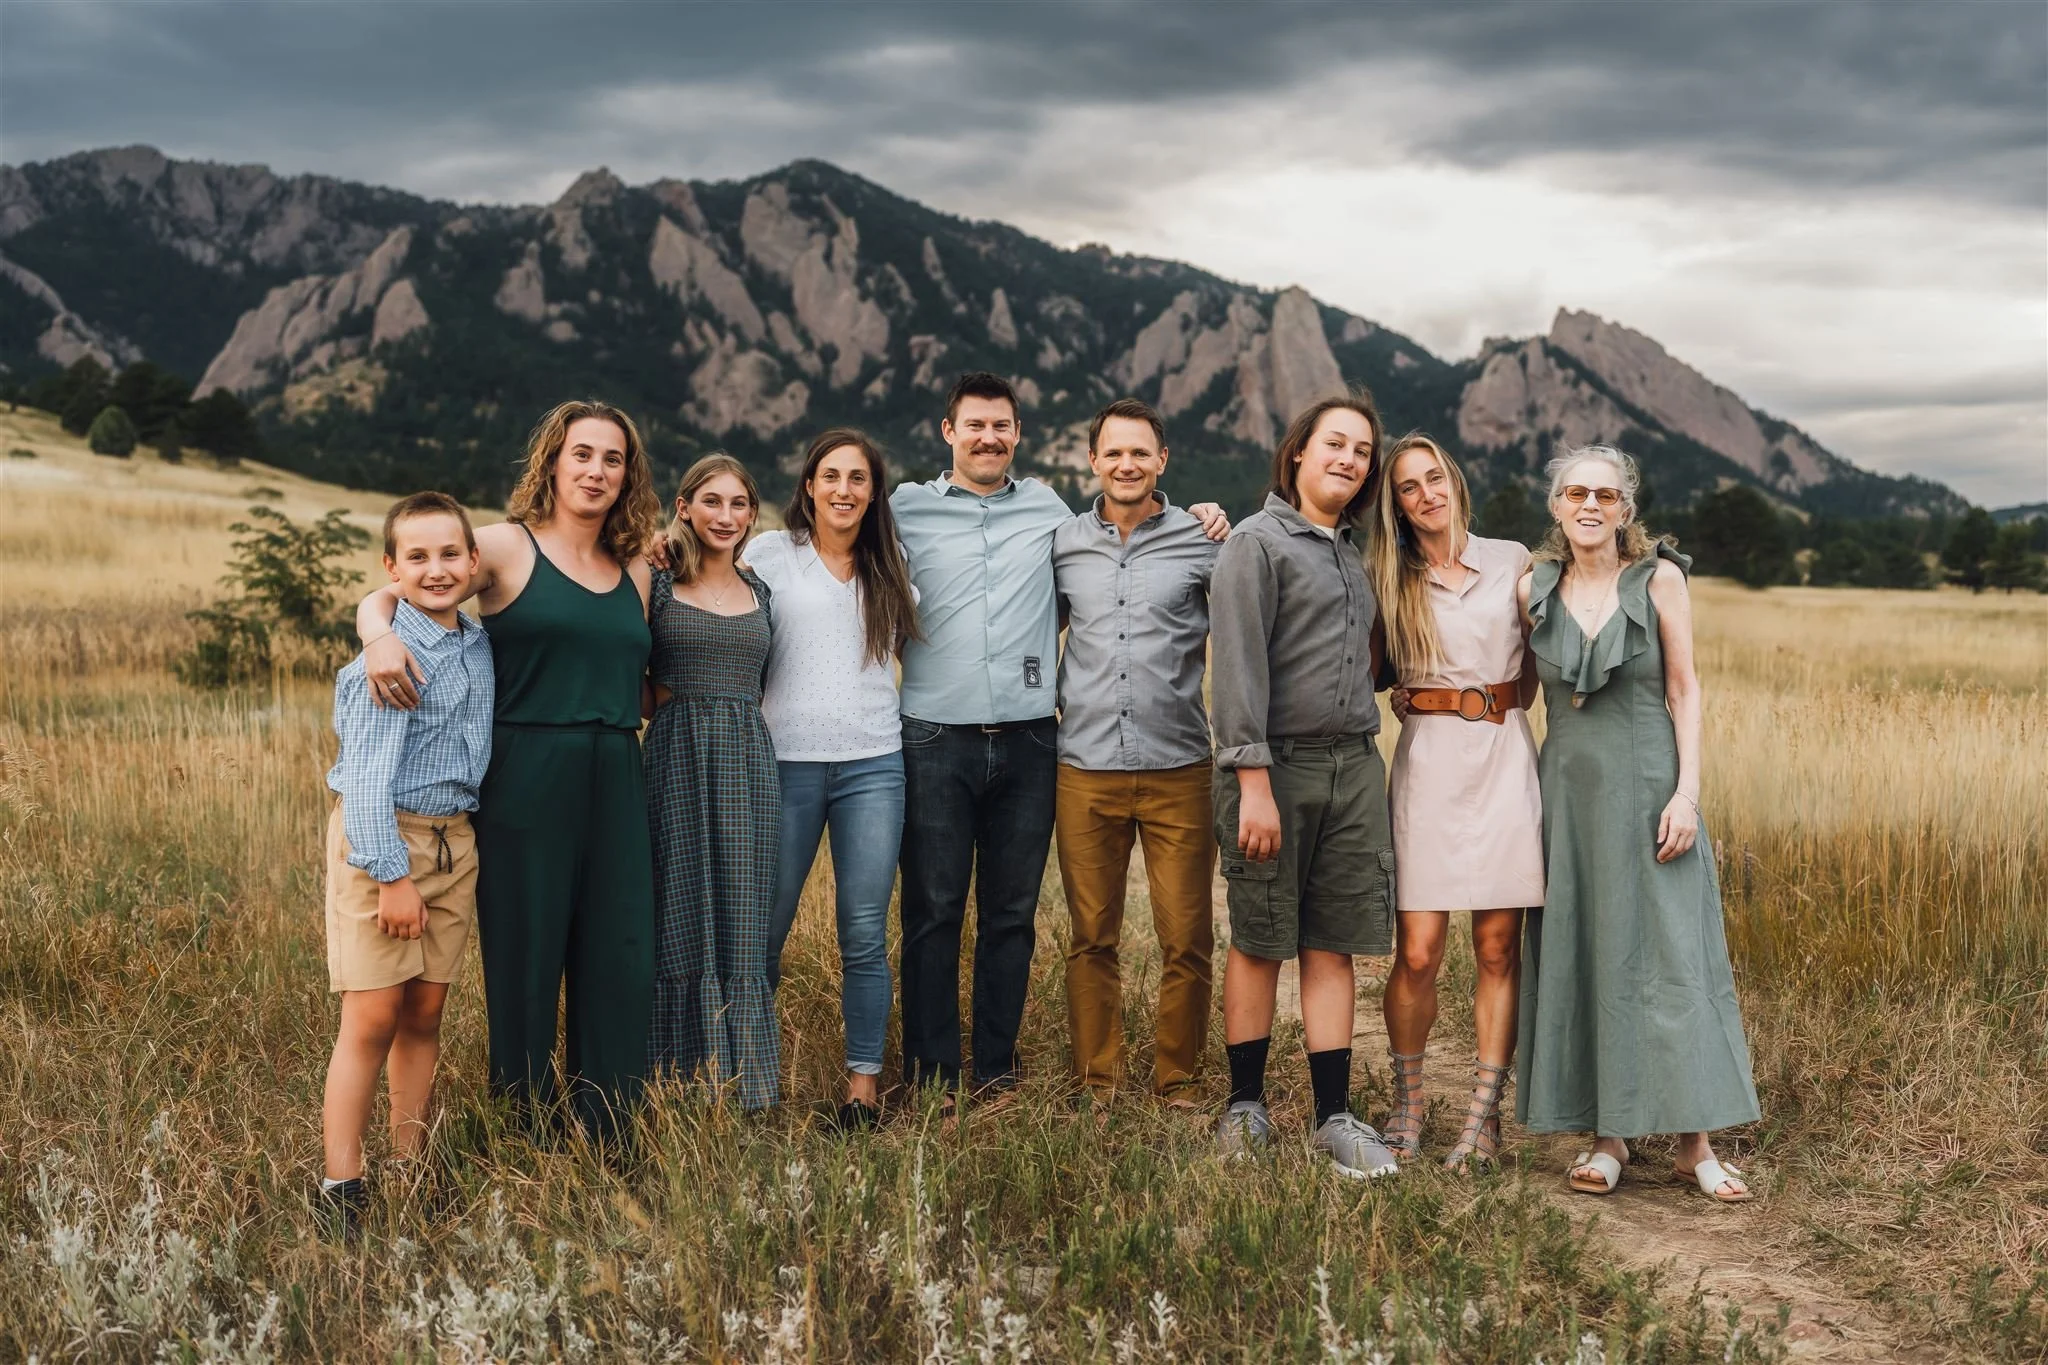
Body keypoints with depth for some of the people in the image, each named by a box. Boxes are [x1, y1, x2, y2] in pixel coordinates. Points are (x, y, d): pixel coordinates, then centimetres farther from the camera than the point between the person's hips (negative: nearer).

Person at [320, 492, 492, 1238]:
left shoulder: (481, 645, 7)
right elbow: (369, 774, -17)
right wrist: (391, 875, -18)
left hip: (453, 839, 6)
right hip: (381, 838, -6)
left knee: (425, 1012, 10)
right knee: (373, 1017, -5)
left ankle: (410, 1162, 21)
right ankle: (341, 1185, 3)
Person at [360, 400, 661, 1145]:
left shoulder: (635, 574, 15)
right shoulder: (506, 547, 1)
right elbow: (384, 595, -4)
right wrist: (380, 635, -23)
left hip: (616, 783, 5)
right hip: (524, 783, -4)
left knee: (621, 961, 4)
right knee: (526, 958, 1)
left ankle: (605, 1138, 15)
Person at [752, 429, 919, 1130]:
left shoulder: (891, 570, 12)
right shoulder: (769, 552, 4)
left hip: (872, 764, 2)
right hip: (786, 762, -1)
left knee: (864, 935, 0)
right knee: (763, 930, 4)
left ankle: (864, 1084, 8)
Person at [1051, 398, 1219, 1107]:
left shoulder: (1202, 540, 2)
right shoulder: (1062, 545, 9)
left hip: (1179, 771, -1)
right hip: (1085, 773, 2)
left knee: (1186, 941, 0)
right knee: (1092, 939, 7)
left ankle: (1177, 1085, 15)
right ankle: (1096, 1086, 17)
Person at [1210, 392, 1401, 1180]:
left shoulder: (1350, 553, 18)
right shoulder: (1258, 541, -5)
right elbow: (1238, 669, -13)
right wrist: (1254, 785, -19)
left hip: (1353, 766, 6)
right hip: (1277, 763, -6)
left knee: (1332, 946, 6)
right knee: (1259, 943, 3)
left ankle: (1334, 1117, 10)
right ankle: (1246, 1107, 15)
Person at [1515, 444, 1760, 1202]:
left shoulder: (1660, 578, -4)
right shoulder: (1533, 589, 3)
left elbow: (1684, 689, -3)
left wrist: (1688, 791, -10)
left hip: (1649, 786, -3)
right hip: (1569, 788, 3)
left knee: (1670, 957, -2)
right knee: (1579, 959, 5)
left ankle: (1695, 1139, 7)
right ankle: (1606, 1134, 15)